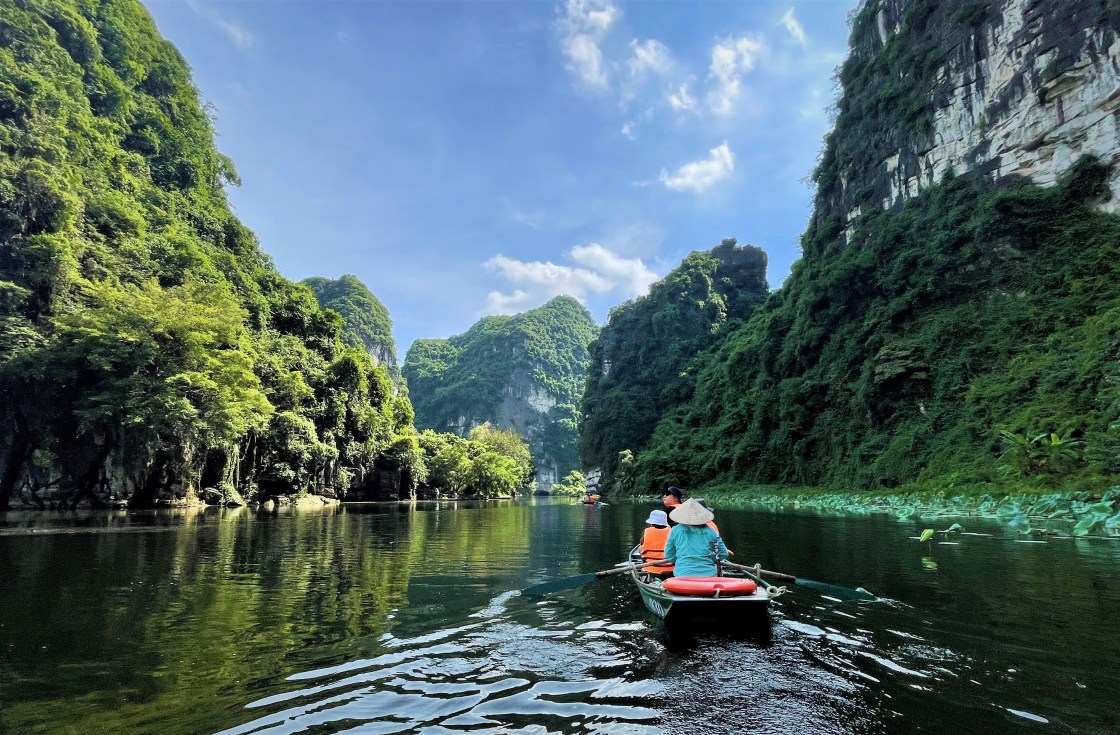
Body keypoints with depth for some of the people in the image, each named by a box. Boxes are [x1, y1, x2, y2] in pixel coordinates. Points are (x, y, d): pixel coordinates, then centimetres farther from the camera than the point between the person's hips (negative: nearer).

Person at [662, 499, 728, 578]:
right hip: (707, 574, 1)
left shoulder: (675, 530, 1)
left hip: (683, 575, -1)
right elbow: (723, 554, 8)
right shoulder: (709, 531, 3)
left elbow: (669, 556, 8)